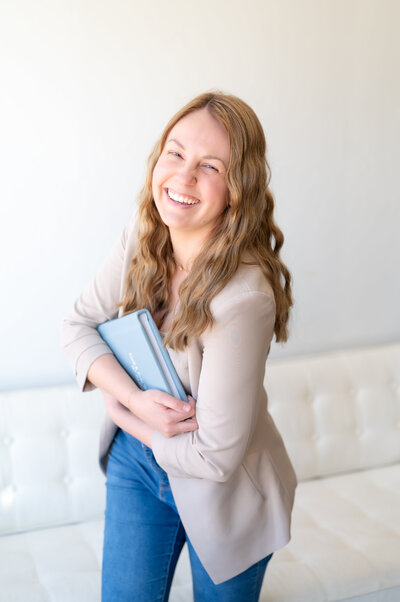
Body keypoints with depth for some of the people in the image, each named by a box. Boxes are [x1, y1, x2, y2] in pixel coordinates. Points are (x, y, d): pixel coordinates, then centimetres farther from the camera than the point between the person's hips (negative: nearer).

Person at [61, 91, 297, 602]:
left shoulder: (242, 300, -33)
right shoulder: (140, 239, -12)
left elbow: (213, 457, -27)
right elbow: (78, 325, -4)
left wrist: (120, 414, -13)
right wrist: (136, 399, -21)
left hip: (223, 496, -4)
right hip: (135, 462, 5)